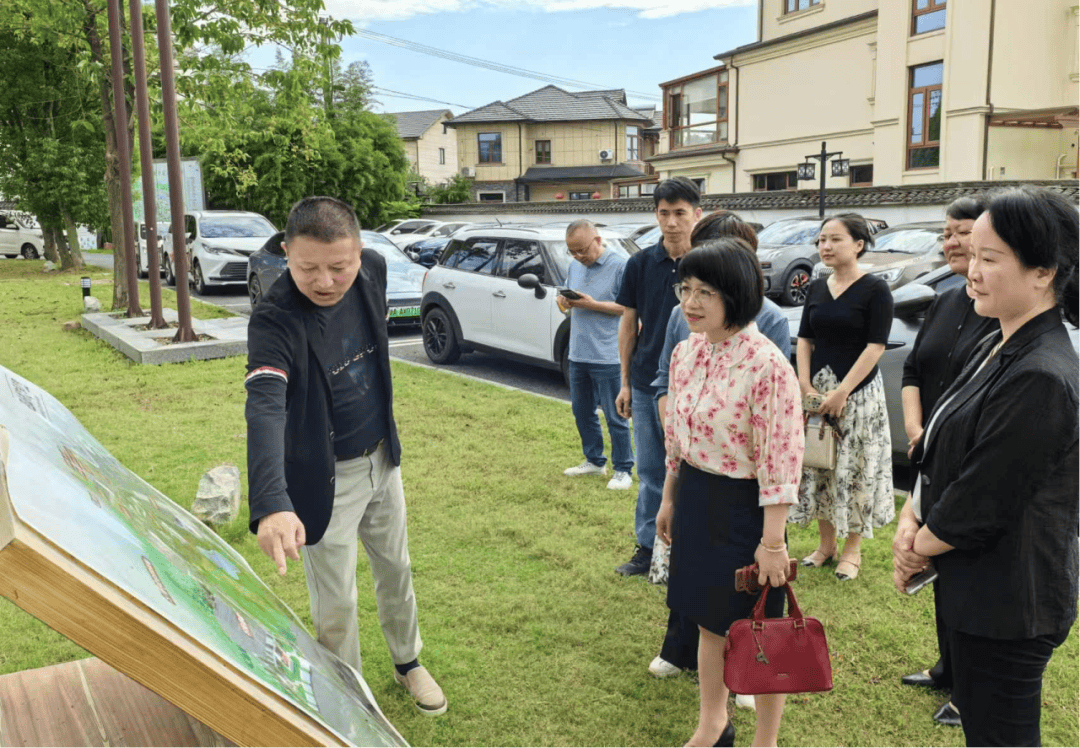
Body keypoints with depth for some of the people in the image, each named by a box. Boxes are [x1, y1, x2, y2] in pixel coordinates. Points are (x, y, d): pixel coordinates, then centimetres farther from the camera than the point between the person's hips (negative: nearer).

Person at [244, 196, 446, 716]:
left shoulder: (374, 269, -12)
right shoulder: (275, 321, -31)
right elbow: (264, 410, -45)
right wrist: (270, 505, -60)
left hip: (381, 458, 6)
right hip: (324, 478, -6)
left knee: (395, 569, 23)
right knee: (336, 604, 6)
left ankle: (407, 662, 48)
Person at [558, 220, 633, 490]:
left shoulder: (619, 266, -11)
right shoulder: (574, 266, 12)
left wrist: (592, 304, -21)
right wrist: (564, 302, -5)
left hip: (607, 356, -7)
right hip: (578, 354, 7)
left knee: (615, 417, 0)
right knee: (582, 411, 16)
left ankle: (623, 470, 11)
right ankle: (594, 461, 32)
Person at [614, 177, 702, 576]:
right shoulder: (640, 264, 2)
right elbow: (629, 323, 8)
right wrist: (625, 382, 7)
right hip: (646, 385, 3)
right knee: (651, 472, 13)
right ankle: (649, 547, 26)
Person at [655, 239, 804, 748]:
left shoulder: (767, 365, -22)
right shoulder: (685, 352, 0)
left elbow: (781, 462, -19)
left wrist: (772, 541, -17)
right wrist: (669, 499, 16)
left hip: (742, 506, -6)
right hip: (694, 500, 7)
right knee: (708, 620, 21)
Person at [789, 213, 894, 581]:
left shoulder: (875, 289, -7)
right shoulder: (816, 289, 9)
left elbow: (875, 346, -12)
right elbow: (805, 339, 10)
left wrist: (842, 392, -17)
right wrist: (806, 386, -4)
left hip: (858, 393, -5)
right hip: (815, 390, 5)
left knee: (854, 470, 0)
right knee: (817, 468, 10)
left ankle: (851, 550, 16)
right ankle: (825, 544, 25)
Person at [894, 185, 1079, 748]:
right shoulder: (996, 348, 5)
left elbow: (980, 504, -22)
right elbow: (940, 452, 10)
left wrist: (918, 549, -7)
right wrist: (910, 519, -4)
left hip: (1006, 608, -9)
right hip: (975, 589, 9)